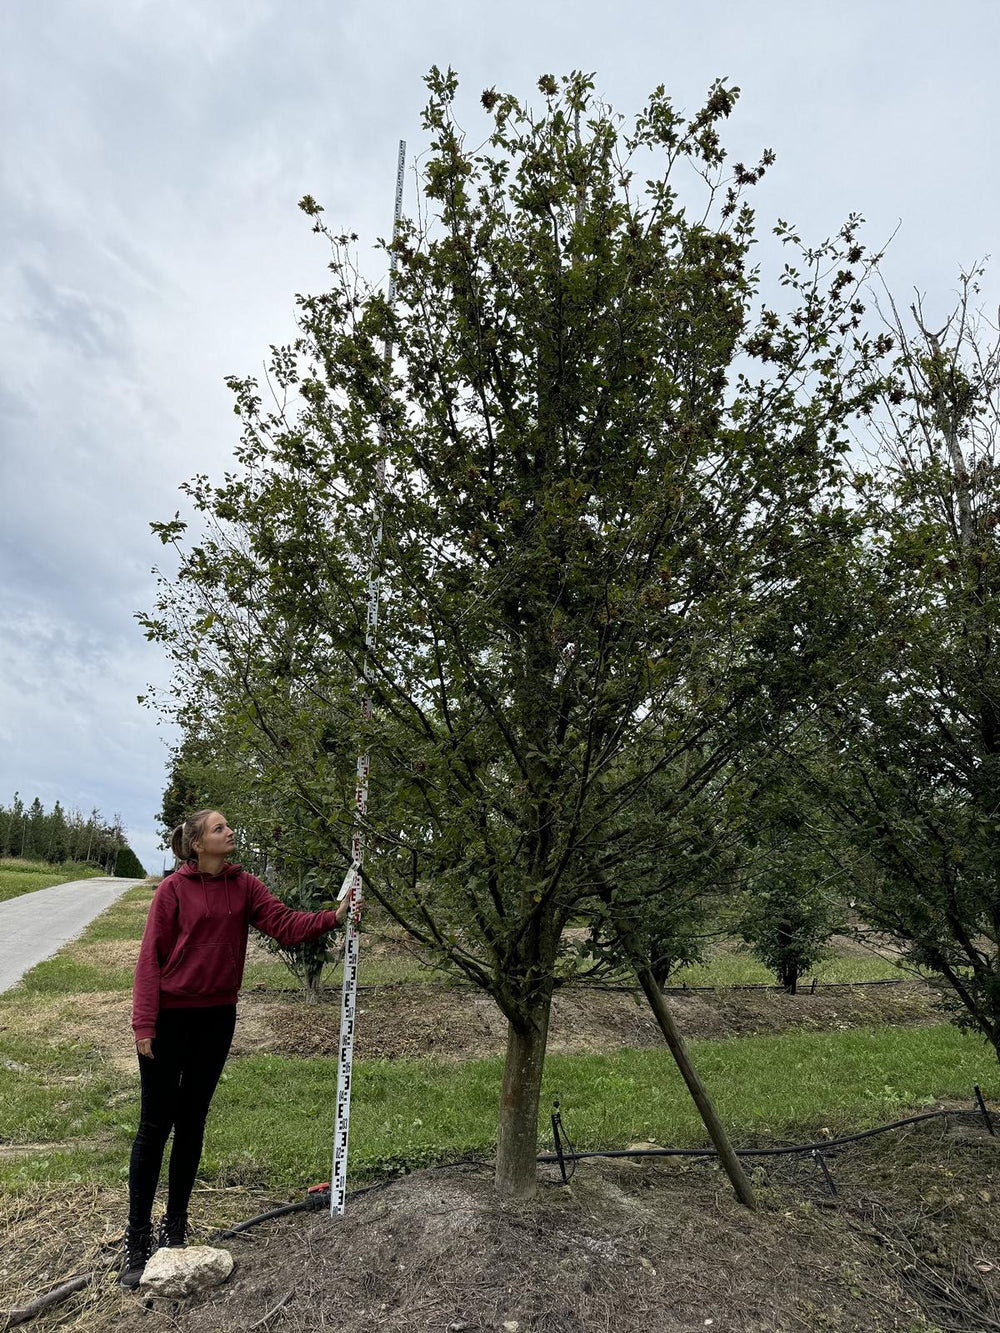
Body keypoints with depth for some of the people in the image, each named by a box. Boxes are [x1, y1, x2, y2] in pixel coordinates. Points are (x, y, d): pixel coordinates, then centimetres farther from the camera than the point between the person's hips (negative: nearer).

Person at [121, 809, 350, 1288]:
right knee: (155, 1126, 5)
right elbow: (151, 957, -10)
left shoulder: (244, 886, 0)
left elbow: (285, 925, -10)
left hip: (216, 1016, 4)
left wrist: (334, 917, -24)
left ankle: (175, 1228, 30)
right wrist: (144, 1023, -12)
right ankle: (137, 1241, 19)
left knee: (192, 1123, 15)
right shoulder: (174, 889, -11)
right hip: (170, 1017, -4)